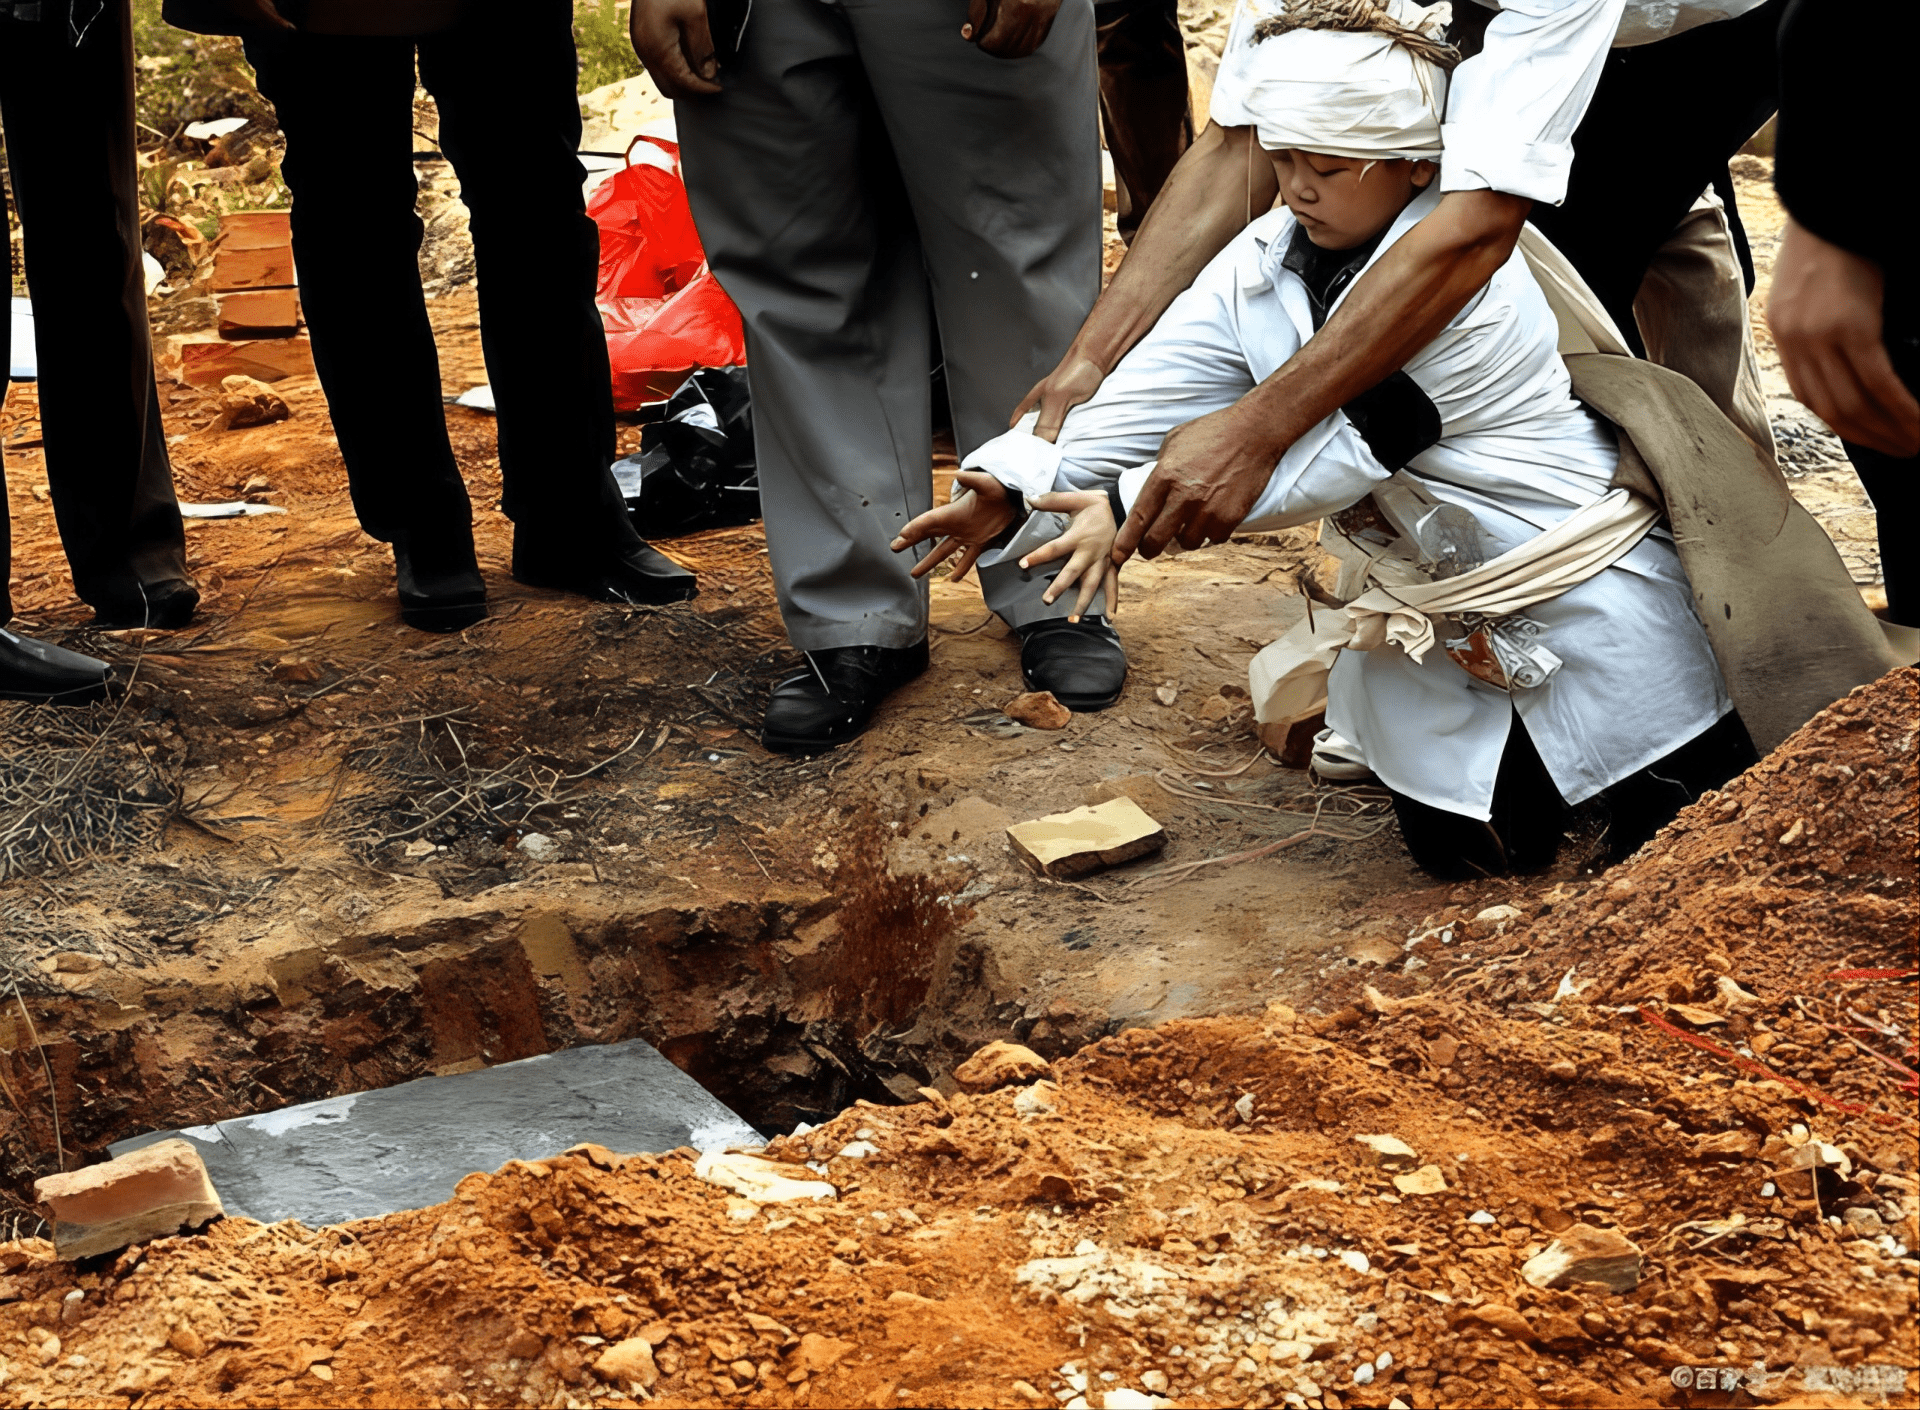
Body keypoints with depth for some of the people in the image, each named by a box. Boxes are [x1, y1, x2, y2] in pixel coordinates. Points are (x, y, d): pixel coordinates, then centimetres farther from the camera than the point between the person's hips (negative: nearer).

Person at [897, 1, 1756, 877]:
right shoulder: (1262, 263, -4)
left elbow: (1336, 448, -31)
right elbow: (1151, 392, -11)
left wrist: (1132, 509, -34)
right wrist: (1013, 487, -27)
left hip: (1585, 596, -6)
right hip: (1444, 604, 7)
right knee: (1463, 848, 5)